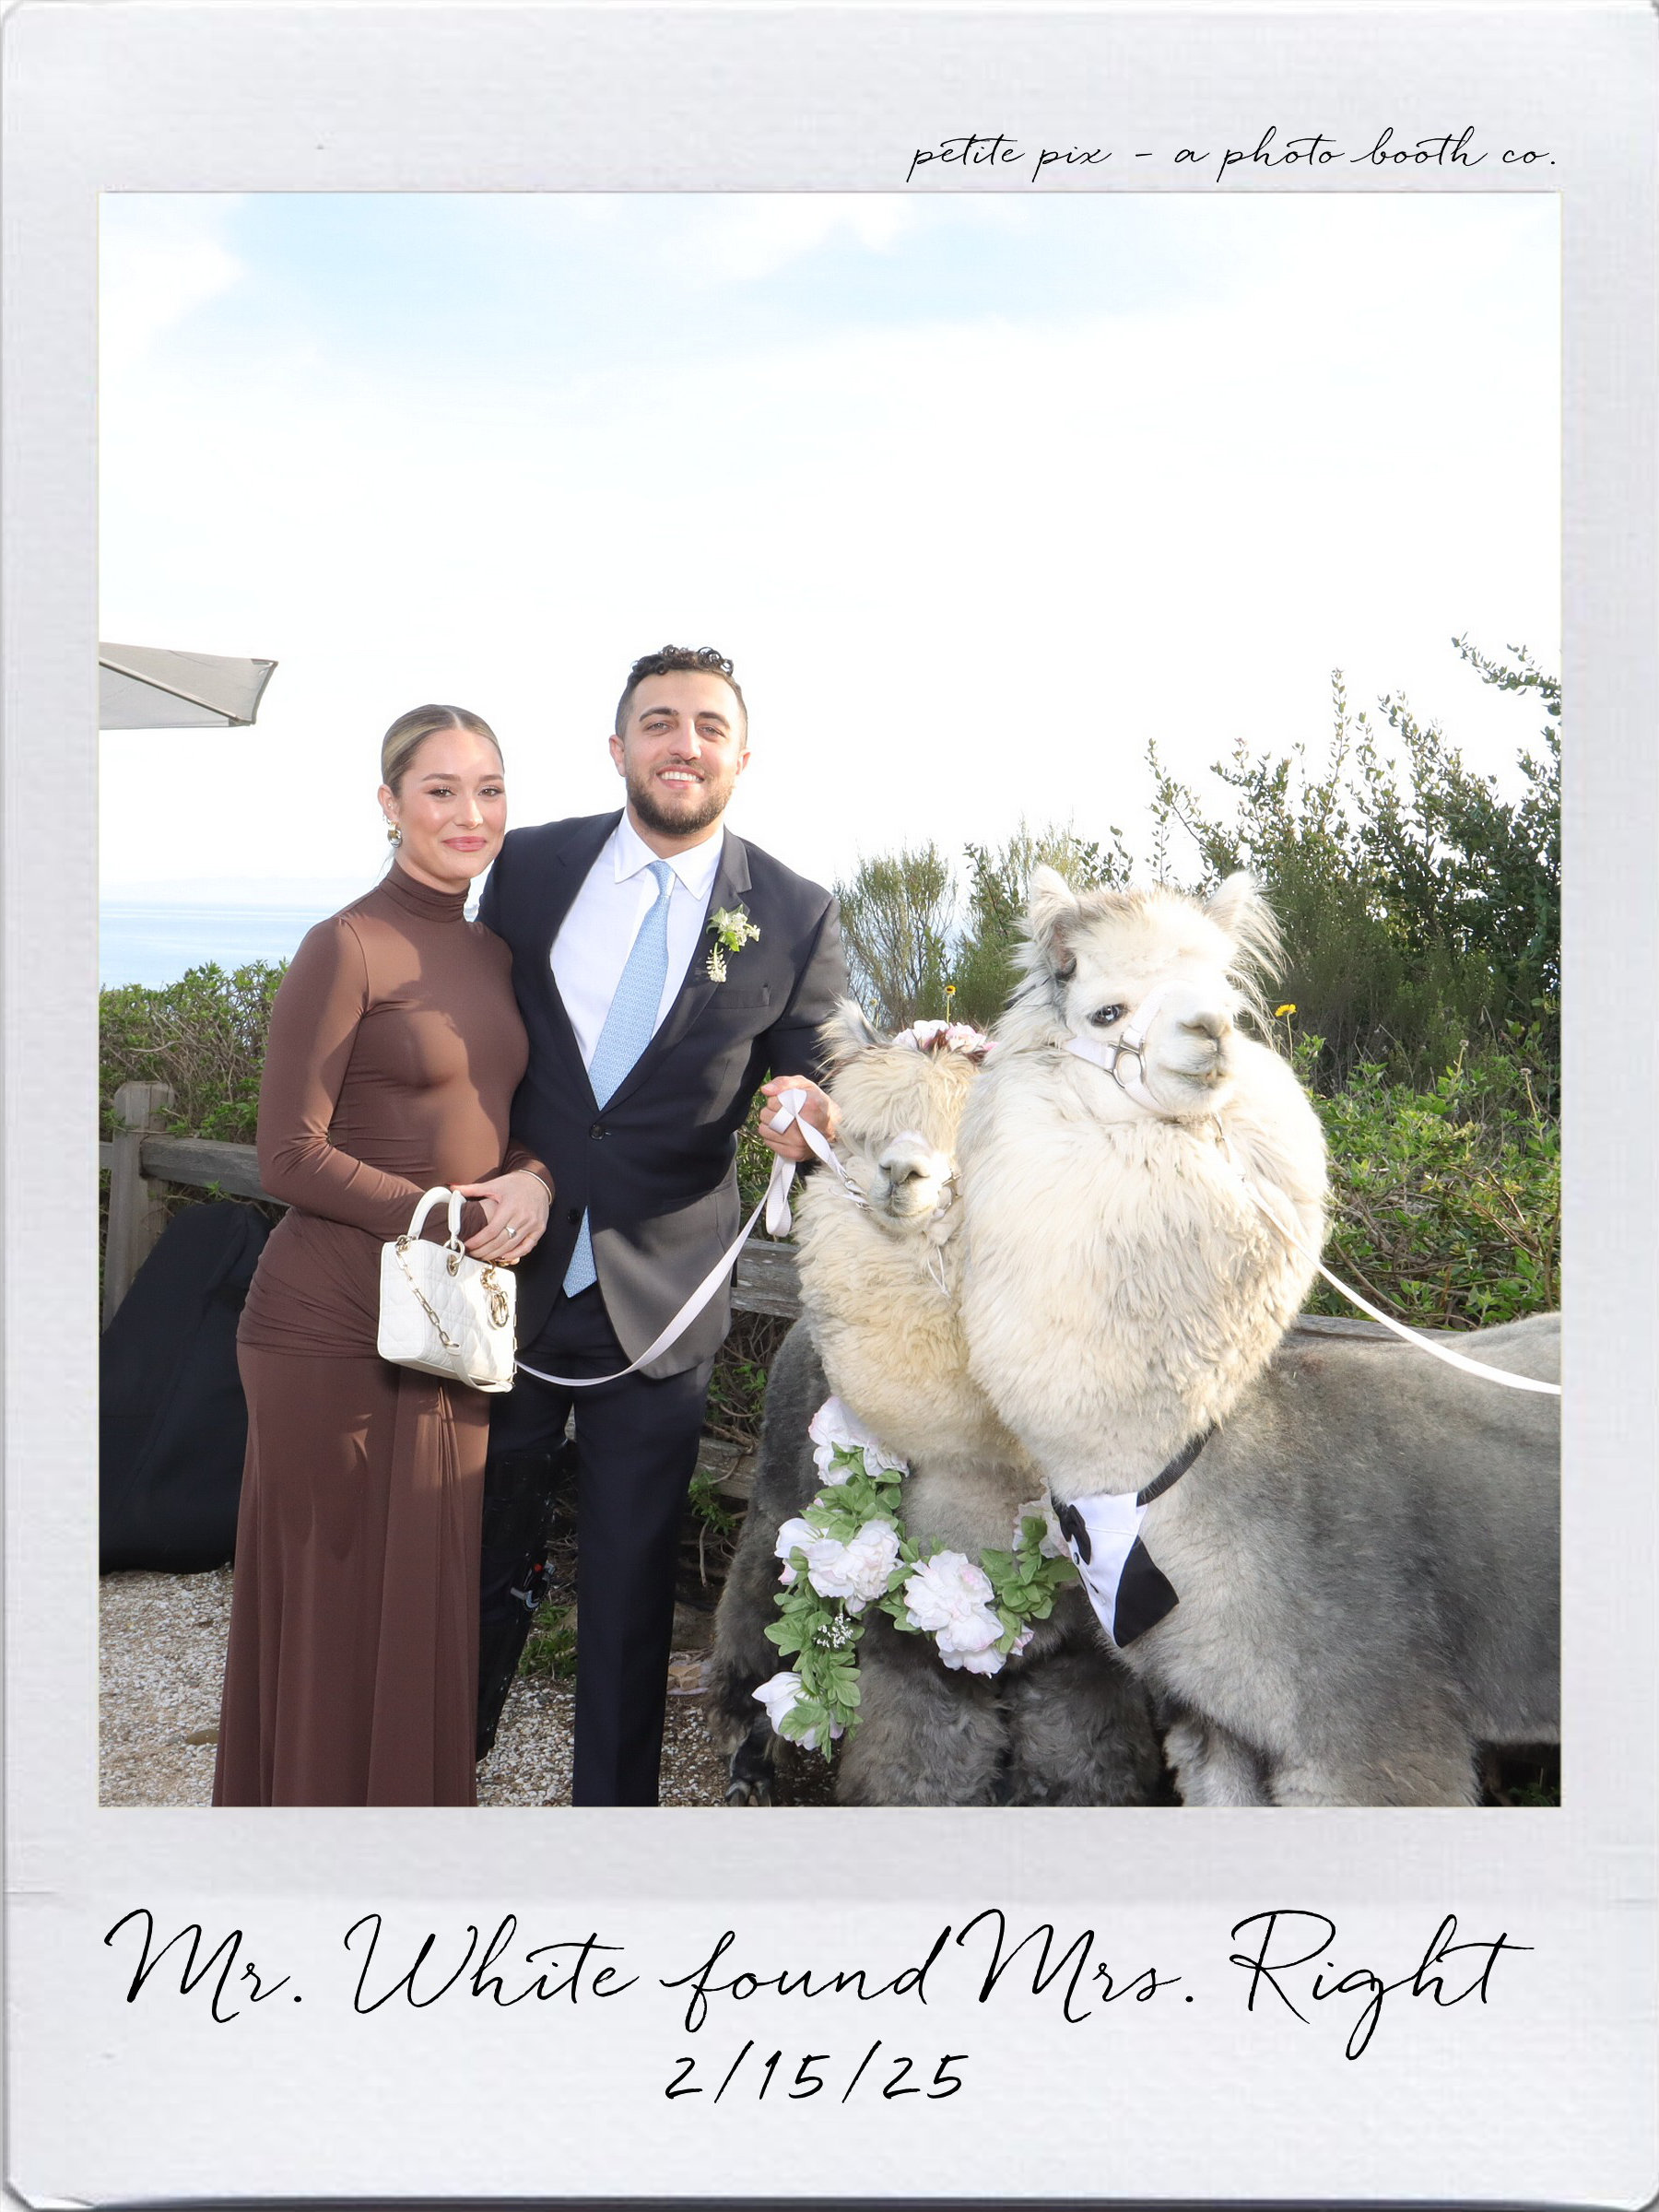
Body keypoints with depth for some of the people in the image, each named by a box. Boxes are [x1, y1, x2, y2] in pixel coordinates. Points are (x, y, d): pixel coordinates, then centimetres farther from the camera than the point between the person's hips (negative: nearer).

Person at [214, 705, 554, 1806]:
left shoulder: (494, 956, 12)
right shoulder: (347, 948, -10)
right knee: (336, 1610, 4)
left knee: (431, 1607, 12)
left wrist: (532, 1182, -5)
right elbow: (289, 1155, -12)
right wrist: (451, 1220, -15)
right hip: (341, 1323, -6)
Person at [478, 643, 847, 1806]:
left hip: (658, 1305, -1)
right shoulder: (530, 866, -1)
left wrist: (806, 1105, -20)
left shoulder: (797, 915, -4)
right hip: (507, 1274, 2)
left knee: (633, 1578, 11)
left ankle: (614, 1803, 28)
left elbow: (820, 1077, 3)